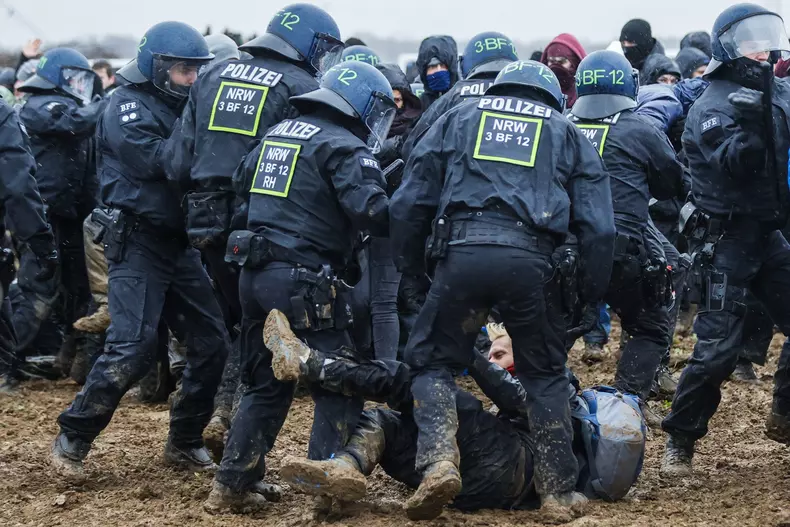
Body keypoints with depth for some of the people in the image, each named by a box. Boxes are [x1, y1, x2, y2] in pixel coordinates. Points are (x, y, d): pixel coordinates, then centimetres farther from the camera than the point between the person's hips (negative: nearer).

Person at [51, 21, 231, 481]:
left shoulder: (182, 107, 17)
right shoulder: (129, 106, -7)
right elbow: (155, 159, -23)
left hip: (179, 244, 8)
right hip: (138, 244, -8)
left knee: (212, 342, 5)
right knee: (131, 350, -15)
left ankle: (185, 442, 17)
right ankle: (72, 440, -3)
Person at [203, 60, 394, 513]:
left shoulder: (277, 134, 16)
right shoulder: (343, 147, -9)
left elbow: (242, 182, 27)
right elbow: (371, 211, -22)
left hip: (255, 275, 8)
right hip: (304, 284, -8)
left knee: (266, 386, 19)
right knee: (340, 390, -1)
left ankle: (231, 488, 19)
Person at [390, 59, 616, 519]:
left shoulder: (458, 120, 26)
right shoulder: (568, 135, 25)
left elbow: (409, 205, 18)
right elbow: (599, 228, 15)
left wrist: (411, 274, 25)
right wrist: (594, 300, 23)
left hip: (462, 251, 0)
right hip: (530, 257, 1)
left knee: (433, 361, 14)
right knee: (544, 374, 17)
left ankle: (439, 461, -9)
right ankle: (559, 490, 16)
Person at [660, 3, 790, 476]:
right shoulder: (713, 105, -10)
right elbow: (735, 164, -25)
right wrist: (751, 120, -41)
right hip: (727, 238, -6)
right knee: (718, 348, -10)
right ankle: (680, 441, 3)